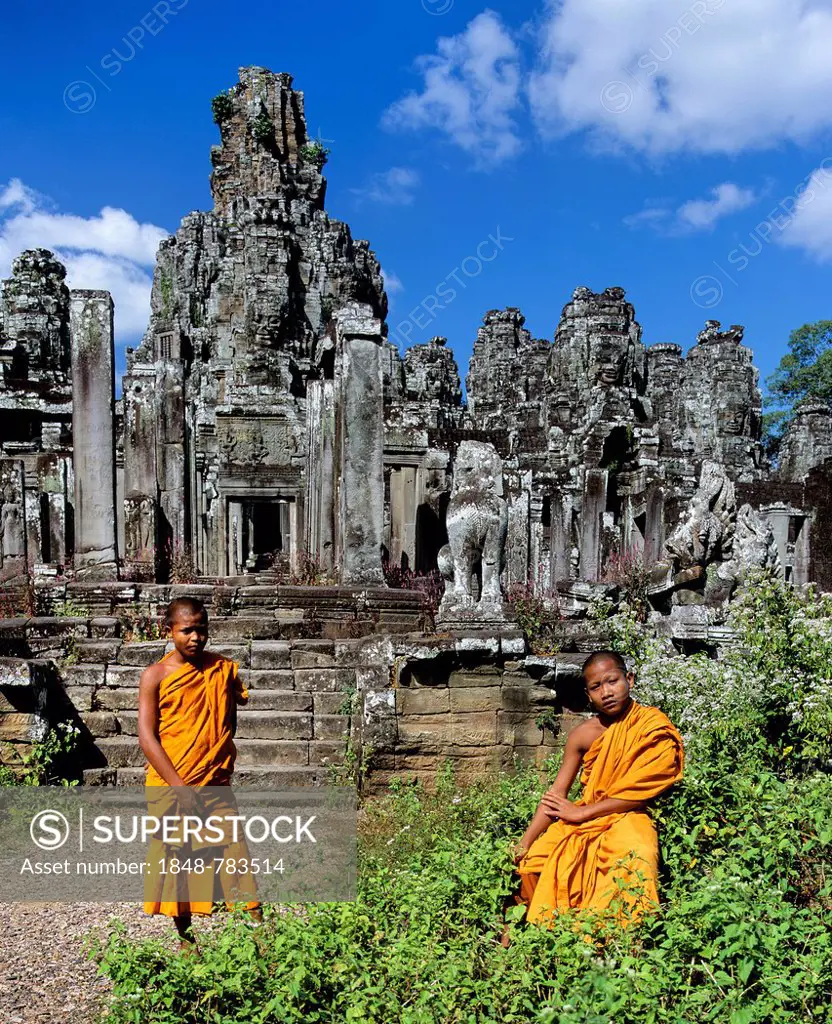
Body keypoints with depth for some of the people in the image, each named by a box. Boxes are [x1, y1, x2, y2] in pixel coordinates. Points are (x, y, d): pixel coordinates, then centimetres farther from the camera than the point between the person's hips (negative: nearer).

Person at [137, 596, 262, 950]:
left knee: (235, 852, -4)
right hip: (171, 787, -2)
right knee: (176, 861, 9)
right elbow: (147, 736, -10)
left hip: (215, 786, 2)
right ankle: (185, 937, 26)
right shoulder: (156, 676, -6)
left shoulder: (224, 670, 3)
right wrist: (179, 786, -14)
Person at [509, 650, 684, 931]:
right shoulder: (582, 735, -1)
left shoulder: (654, 726, -10)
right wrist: (522, 847, -8)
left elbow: (637, 795, -13)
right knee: (534, 861, -11)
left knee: (633, 859, -33)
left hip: (627, 817, -3)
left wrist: (579, 813, -11)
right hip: (582, 821, 4)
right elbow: (556, 794, 0)